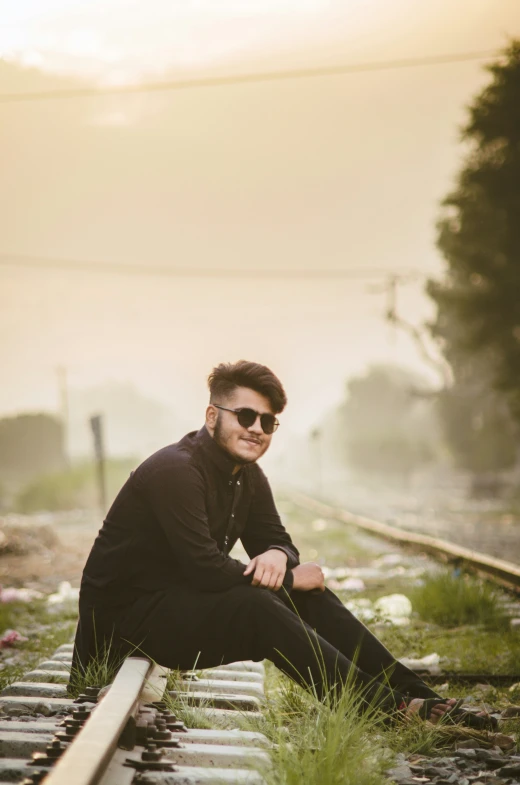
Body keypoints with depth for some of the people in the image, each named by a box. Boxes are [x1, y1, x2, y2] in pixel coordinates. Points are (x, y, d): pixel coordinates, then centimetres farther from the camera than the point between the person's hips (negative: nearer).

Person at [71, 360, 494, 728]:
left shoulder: (248, 476, 7)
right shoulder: (176, 472, -23)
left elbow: (277, 542, 11)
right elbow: (205, 569, -28)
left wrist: (277, 558, -16)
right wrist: (289, 578, -18)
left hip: (186, 602, 9)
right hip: (126, 616, -9)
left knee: (309, 596, -2)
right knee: (254, 607, -30)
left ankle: (418, 695, -7)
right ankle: (388, 707, -29)